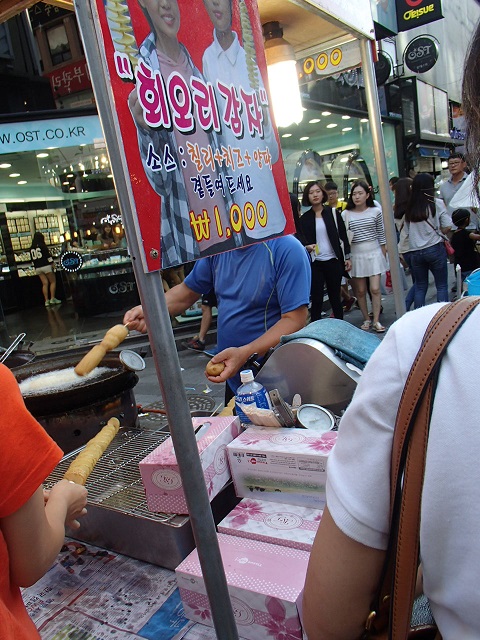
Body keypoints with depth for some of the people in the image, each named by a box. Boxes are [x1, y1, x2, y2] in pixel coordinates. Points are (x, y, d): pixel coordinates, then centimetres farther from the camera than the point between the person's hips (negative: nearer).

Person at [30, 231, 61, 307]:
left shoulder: (31, 248, 10)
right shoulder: (42, 245, -6)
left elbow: (32, 259, 13)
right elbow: (48, 255, -10)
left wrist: (35, 266, 20)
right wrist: (52, 264, -4)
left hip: (37, 268, 5)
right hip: (46, 266, -5)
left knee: (45, 283, 6)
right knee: (53, 281, 4)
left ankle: (46, 300, 1)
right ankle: (52, 298, -3)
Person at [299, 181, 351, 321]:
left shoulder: (334, 213, 4)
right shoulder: (304, 218, 2)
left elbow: (343, 237, 7)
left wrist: (347, 257, 3)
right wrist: (307, 246, -13)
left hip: (334, 261, 1)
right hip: (315, 263, -1)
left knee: (335, 296, 9)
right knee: (316, 299, -1)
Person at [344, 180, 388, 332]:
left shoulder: (375, 212, 1)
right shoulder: (346, 214, -2)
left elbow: (381, 236, 7)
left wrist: (384, 256, 8)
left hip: (374, 253, 0)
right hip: (356, 255, 0)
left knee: (375, 289, -4)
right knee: (360, 291, 6)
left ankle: (376, 320, 5)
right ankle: (366, 319, 20)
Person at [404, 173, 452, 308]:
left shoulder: (409, 207, 4)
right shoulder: (436, 203, -5)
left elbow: (407, 231, 7)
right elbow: (447, 226, -5)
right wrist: (437, 232, 13)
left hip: (415, 251, 4)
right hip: (434, 249, -3)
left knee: (420, 287, 12)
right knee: (442, 285, 6)